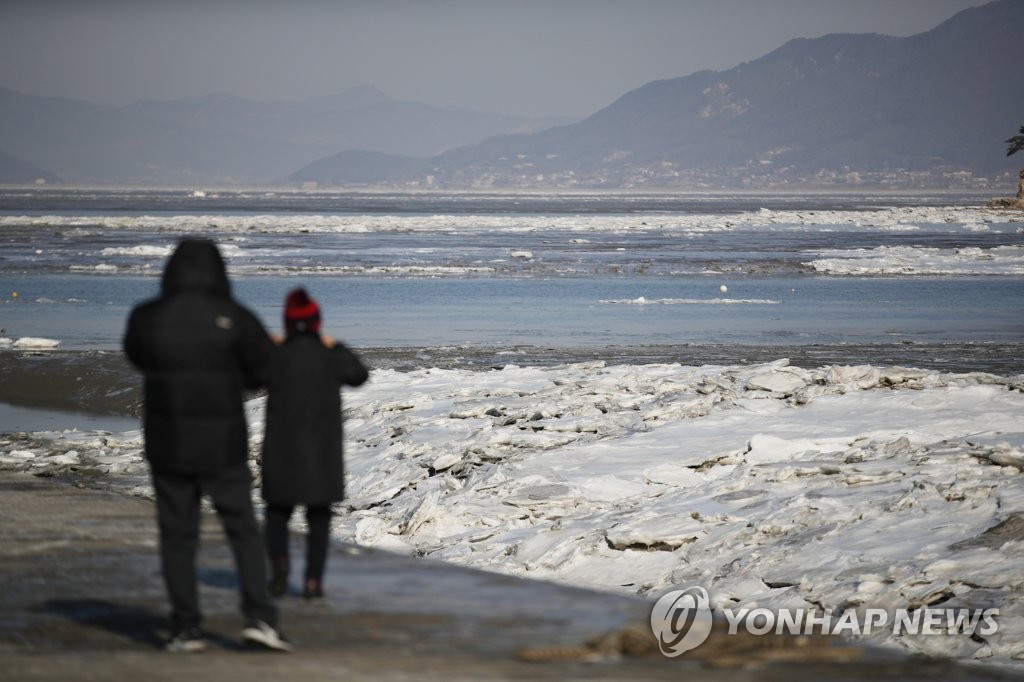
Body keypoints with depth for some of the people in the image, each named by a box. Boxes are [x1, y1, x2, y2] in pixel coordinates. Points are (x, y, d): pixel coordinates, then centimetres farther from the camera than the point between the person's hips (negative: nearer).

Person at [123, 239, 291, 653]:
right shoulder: (234, 318, -11)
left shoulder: (146, 318, -6)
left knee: (177, 536, 9)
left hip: (167, 443, 1)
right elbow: (264, 369, 1)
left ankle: (186, 630, 7)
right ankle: (259, 617, -2)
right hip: (222, 444, -1)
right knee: (243, 531, 9)